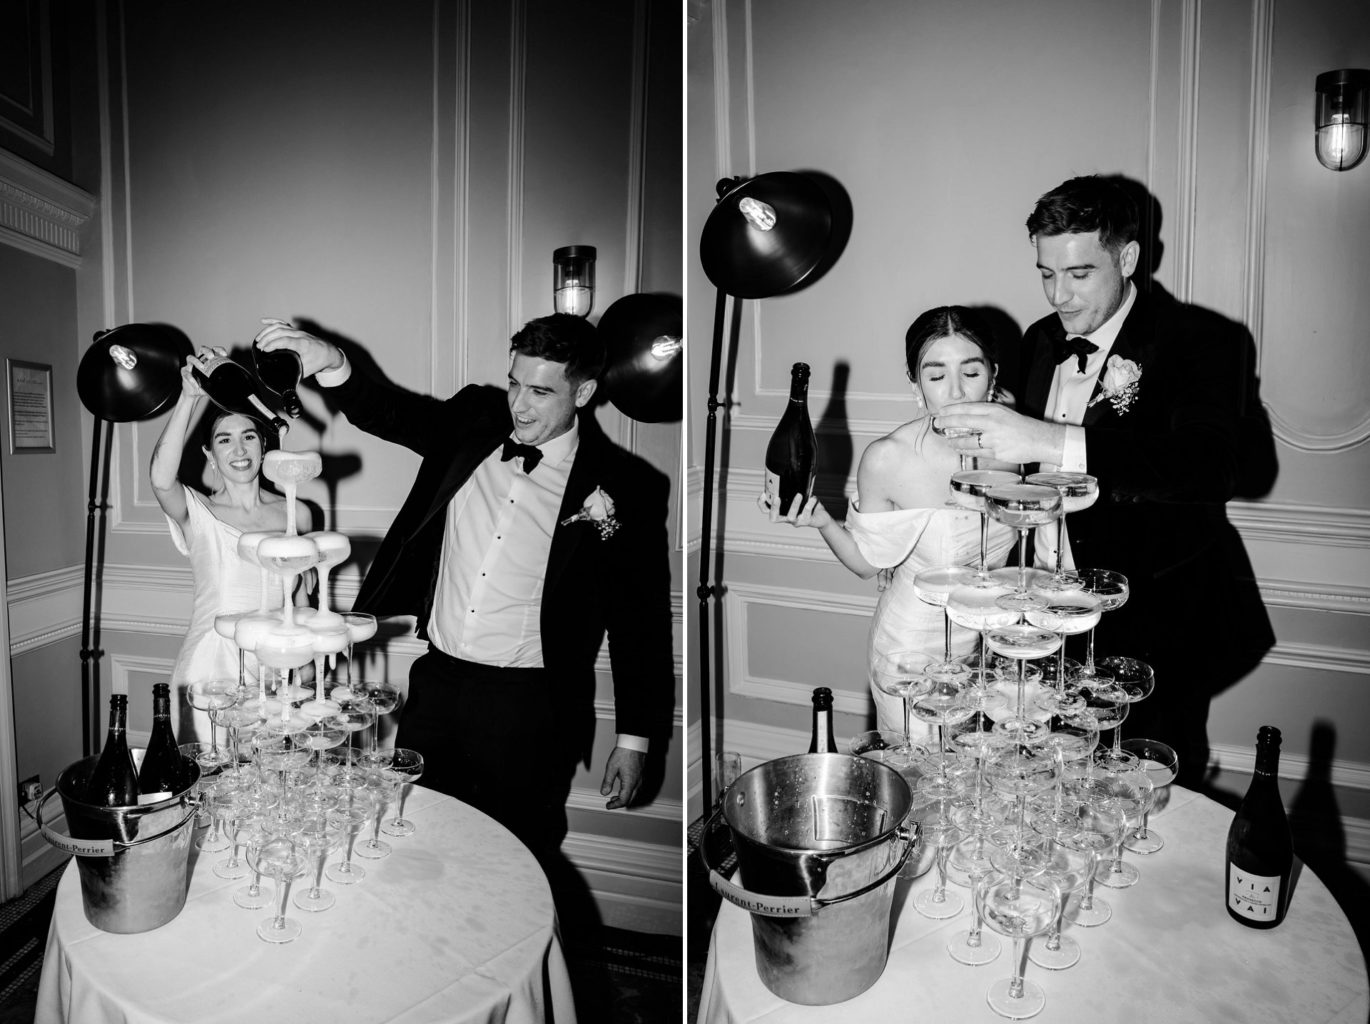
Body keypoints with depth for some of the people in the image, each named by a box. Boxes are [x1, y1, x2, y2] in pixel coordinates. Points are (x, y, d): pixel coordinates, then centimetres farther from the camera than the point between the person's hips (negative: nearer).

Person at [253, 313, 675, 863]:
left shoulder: (623, 487, -11)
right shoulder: (476, 421, 2)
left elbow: (641, 617, -7)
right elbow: (386, 411, -2)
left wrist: (635, 739, -5)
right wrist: (331, 363, -24)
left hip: (529, 708, -4)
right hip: (436, 682, 4)